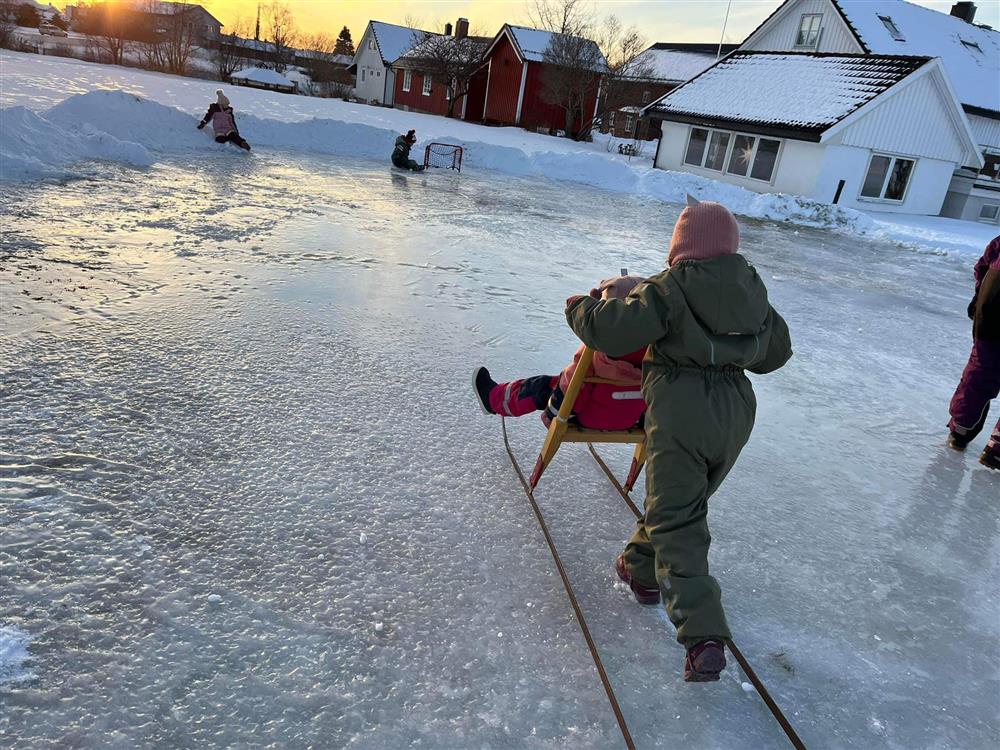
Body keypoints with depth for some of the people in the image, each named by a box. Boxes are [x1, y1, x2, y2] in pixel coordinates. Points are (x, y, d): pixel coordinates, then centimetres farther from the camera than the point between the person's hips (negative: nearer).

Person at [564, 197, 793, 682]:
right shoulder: (753, 289, 11)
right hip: (736, 411, 7)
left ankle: (703, 636, -10)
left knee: (678, 522, -3)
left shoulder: (670, 289, -10)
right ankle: (642, 570, 40)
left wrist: (580, 308, 2)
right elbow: (776, 351, 20)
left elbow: (612, 331, -17)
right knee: (680, 498, 24)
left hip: (681, 410, -7)